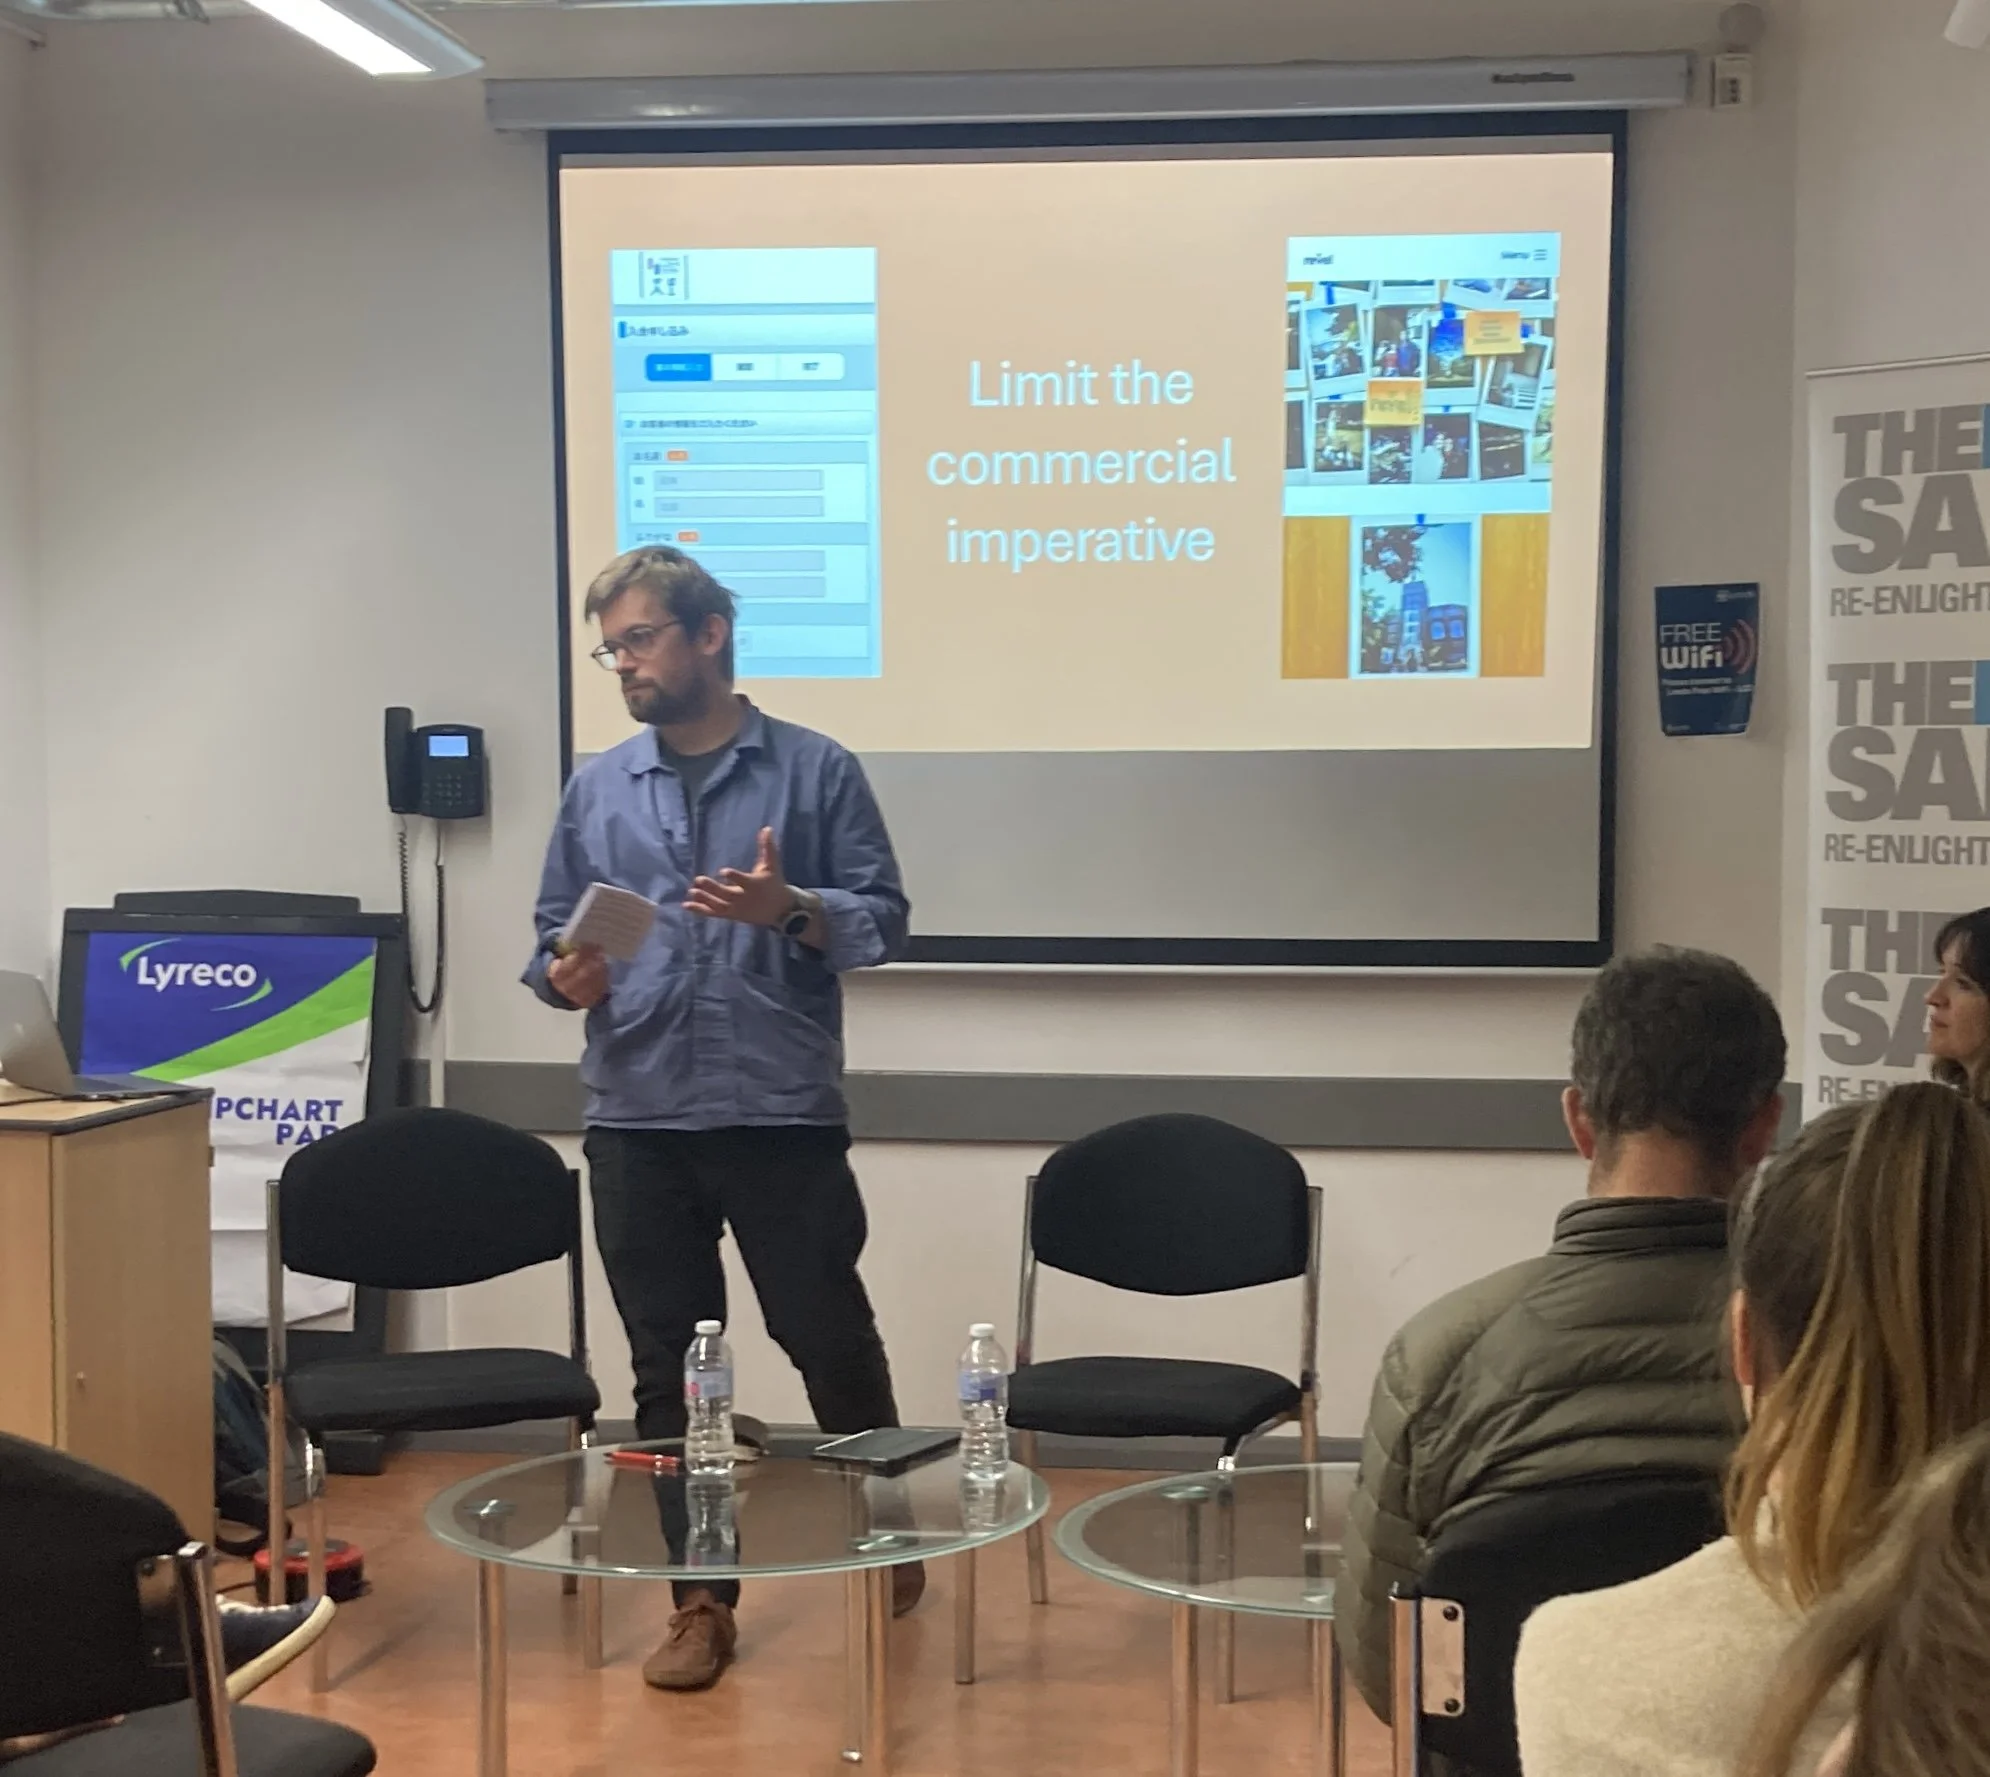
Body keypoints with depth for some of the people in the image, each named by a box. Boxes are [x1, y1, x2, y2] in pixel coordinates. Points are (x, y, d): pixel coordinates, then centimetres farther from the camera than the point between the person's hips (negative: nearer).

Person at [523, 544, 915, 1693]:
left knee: (829, 1338, 6)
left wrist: (792, 907, -21)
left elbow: (885, 920, -3)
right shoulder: (597, 788, 10)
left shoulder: (817, 771, 0)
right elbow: (554, 932, 12)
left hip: (784, 1114, -3)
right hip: (637, 1121, 3)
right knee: (669, 1366, 8)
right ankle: (702, 1600, 19)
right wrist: (563, 976, -10)